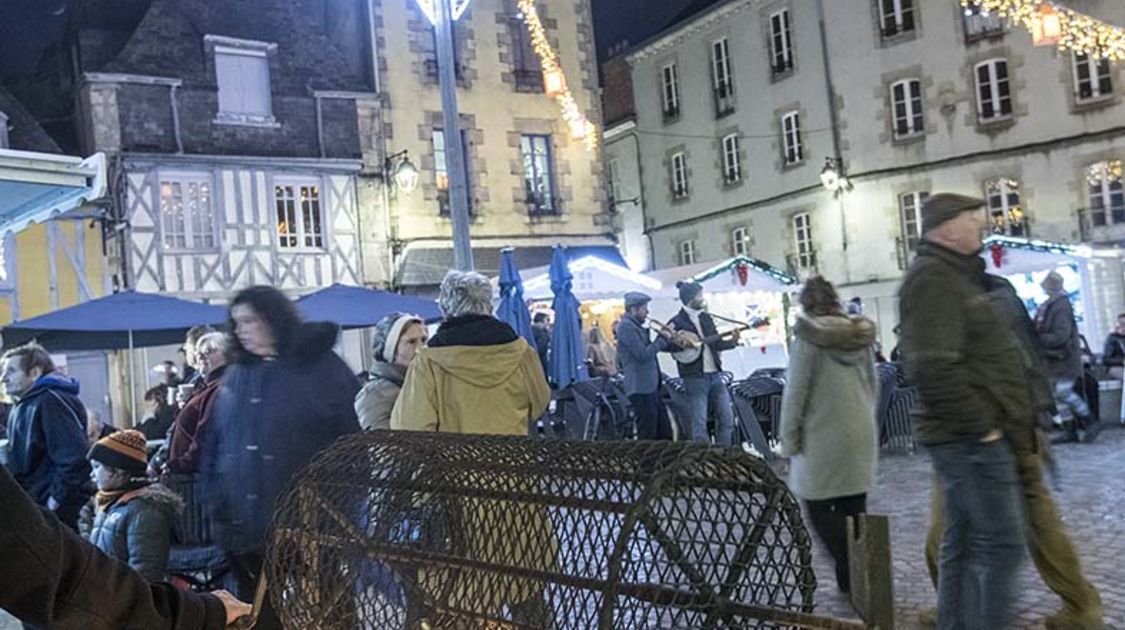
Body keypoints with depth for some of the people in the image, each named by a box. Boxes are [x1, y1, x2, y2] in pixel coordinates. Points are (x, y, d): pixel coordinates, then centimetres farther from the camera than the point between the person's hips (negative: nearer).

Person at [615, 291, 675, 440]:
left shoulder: (636, 326, 18)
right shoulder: (626, 327, -13)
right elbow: (642, 354, -20)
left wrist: (663, 337, 8)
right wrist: (662, 339, -10)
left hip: (651, 387, 10)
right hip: (640, 388, -10)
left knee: (664, 433, 12)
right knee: (647, 435, -5)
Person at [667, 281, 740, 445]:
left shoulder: (706, 317, 13)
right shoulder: (677, 323, -7)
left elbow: (717, 344, 14)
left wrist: (732, 342, -3)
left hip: (715, 375, 7)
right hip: (695, 378, -7)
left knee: (727, 418, 7)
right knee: (699, 424, -1)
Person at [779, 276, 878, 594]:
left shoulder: (808, 339, -13)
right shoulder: (862, 335, 6)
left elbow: (795, 394, -12)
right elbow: (873, 384, 14)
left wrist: (789, 441, -5)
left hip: (823, 438, -6)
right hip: (862, 434, 6)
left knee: (819, 508, 3)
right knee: (854, 507, 13)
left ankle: (853, 573, -7)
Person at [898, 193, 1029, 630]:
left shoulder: (952, 276, 18)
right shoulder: (932, 279, -16)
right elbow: (934, 369, -26)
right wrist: (980, 426, -20)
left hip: (967, 437, 10)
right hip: (971, 440, -10)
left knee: (964, 544, 15)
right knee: (998, 545, -5)